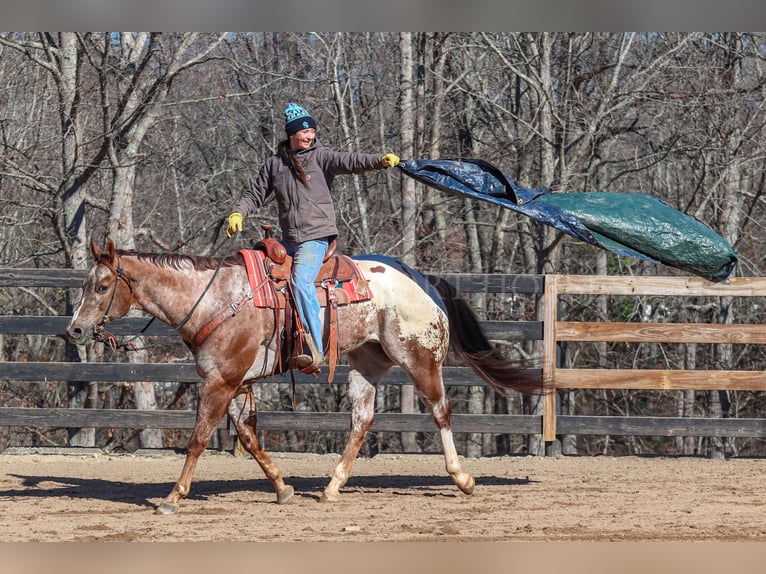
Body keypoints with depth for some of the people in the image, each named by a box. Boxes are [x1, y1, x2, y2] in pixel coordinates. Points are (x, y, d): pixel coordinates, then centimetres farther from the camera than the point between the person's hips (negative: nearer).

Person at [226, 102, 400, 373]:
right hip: (289, 239, 6)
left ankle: (314, 350, -30)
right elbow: (255, 193, 17)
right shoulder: (274, 164, 11)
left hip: (316, 237, -6)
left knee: (301, 282, -25)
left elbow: (350, 161, -16)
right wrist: (238, 213, -1)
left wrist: (381, 160, -33)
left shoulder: (321, 156, -1)